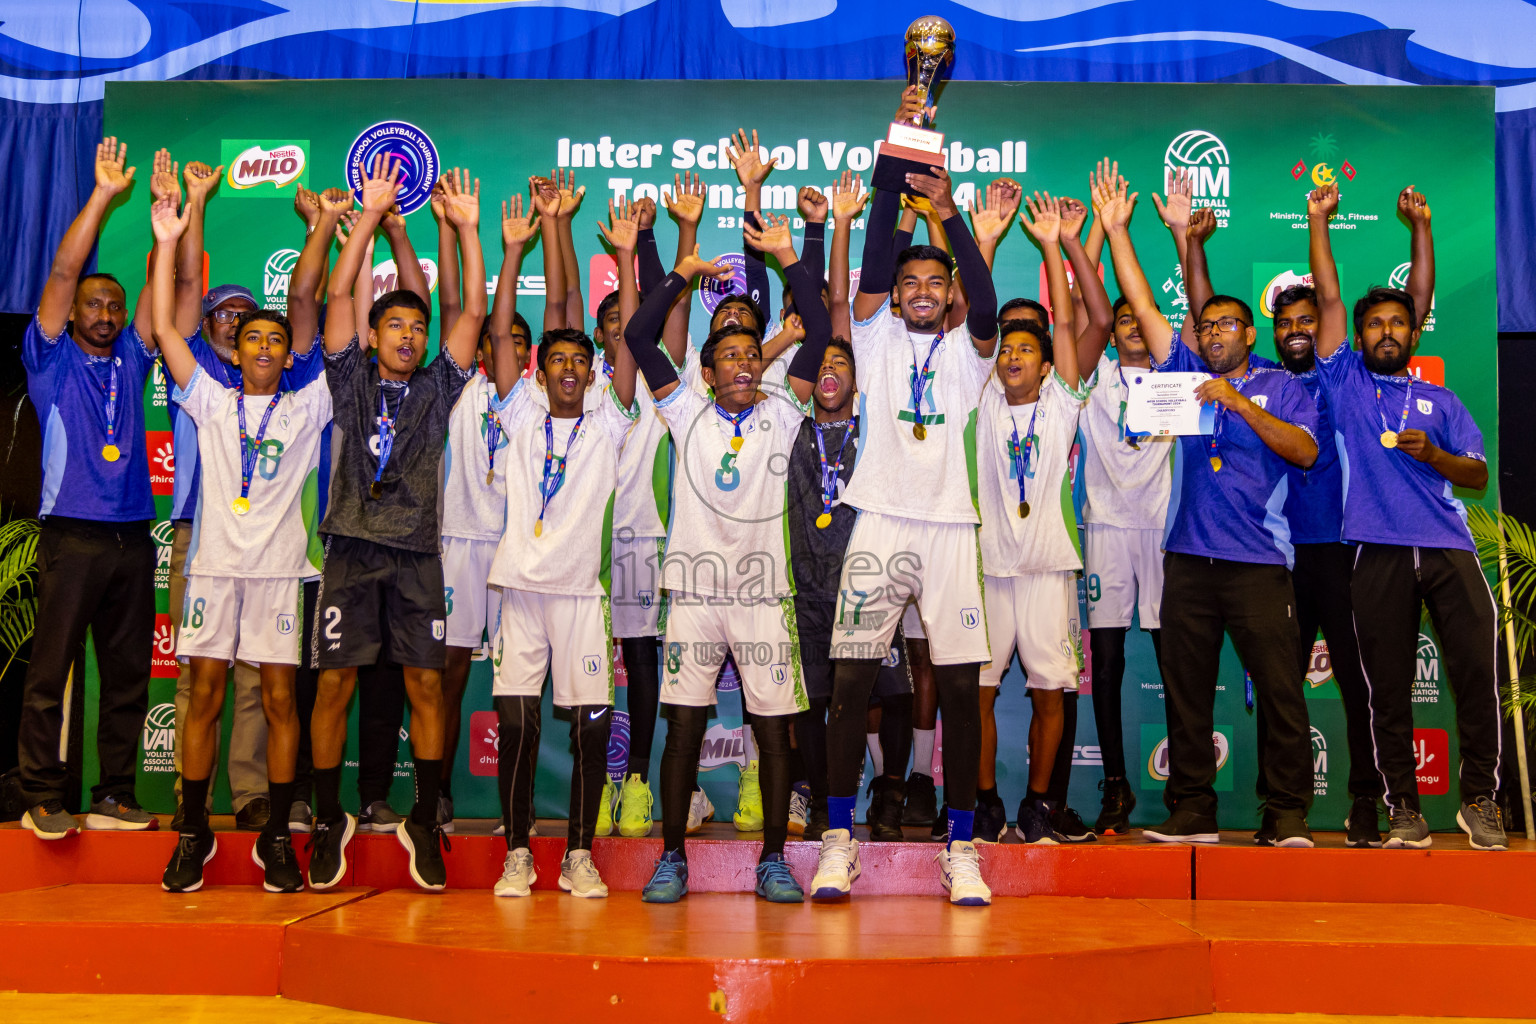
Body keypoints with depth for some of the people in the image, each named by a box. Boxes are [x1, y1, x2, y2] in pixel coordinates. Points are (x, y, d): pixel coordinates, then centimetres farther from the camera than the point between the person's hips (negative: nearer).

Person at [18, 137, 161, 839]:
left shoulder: (131, 358, 15)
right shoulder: (52, 358, 6)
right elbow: (62, 273, -4)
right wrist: (103, 194, -8)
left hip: (133, 537, 4)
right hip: (72, 537, -4)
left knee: (128, 675, 6)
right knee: (50, 672, -1)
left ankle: (114, 797, 14)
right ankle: (43, 800, 7)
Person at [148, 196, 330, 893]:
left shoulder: (307, 408, 9)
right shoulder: (212, 402, 12)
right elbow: (165, 329, 5)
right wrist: (167, 244, 0)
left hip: (280, 566, -1)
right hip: (215, 561, 1)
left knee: (279, 698, 0)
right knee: (204, 695, 2)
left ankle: (276, 836, 8)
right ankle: (192, 832, 13)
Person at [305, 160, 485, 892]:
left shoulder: (437, 388, 11)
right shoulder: (351, 380, 9)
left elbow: (474, 311, 5)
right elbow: (338, 295, 1)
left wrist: (468, 229, 1)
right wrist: (369, 213, -1)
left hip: (417, 554, 1)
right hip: (352, 548, 0)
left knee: (425, 684, -1)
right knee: (335, 683, 1)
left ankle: (424, 823, 10)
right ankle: (328, 821, 15)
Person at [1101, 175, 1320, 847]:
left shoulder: (1281, 388, 10)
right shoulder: (1186, 375, 16)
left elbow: (1305, 450, -6)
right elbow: (1143, 307, 13)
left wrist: (1239, 402, -12)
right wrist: (1115, 230, 11)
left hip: (1260, 562, -3)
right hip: (1188, 558, 3)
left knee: (1280, 691, -3)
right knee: (1185, 692, 4)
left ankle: (1289, 813, 6)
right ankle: (1192, 811, 12)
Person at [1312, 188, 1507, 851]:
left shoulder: (1440, 402, 19)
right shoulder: (1343, 382, 13)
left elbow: (1478, 474, 12)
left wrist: (1432, 453, -6)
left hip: (1448, 548, 2)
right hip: (1380, 554, -2)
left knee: (1477, 671, -7)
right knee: (1387, 689, 0)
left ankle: (1479, 801, 7)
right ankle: (1404, 810, 9)